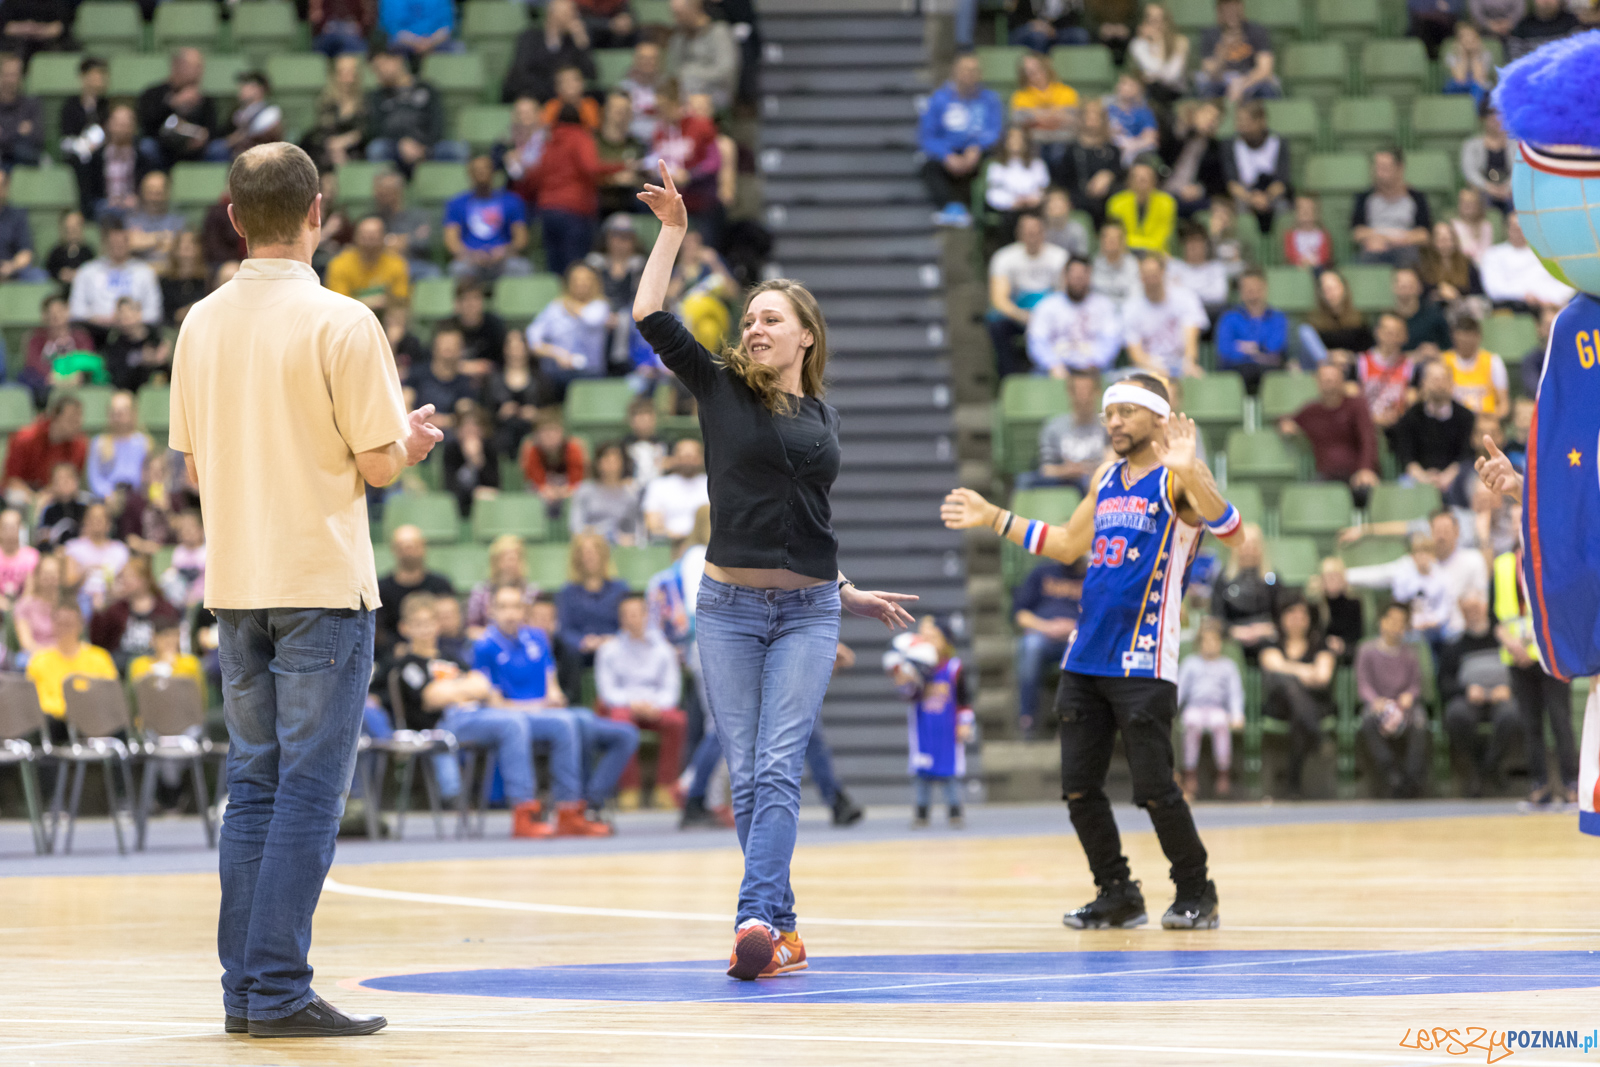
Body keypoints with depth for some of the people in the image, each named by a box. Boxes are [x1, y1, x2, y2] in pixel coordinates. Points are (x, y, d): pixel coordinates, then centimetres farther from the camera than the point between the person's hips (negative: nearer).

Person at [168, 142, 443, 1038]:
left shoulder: (202, 323, 6)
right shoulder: (341, 323, -11)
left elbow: (193, 465, 12)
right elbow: (379, 464, -10)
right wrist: (412, 442, 11)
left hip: (235, 584, 6)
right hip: (321, 581, -6)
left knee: (254, 787, 12)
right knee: (310, 790, -4)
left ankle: (245, 988, 11)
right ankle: (280, 990, -8)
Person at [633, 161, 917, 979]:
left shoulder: (823, 416, 13)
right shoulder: (722, 389, 5)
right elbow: (651, 319, -7)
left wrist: (850, 595, 25)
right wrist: (672, 231, -9)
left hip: (807, 612, 1)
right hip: (728, 606, -1)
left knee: (777, 771, -13)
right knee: (744, 779, 0)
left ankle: (756, 920, -25)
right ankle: (782, 932, 8)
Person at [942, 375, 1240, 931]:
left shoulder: (1176, 476, -7)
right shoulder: (1107, 480, 16)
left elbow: (1233, 532, -24)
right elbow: (1067, 544, 30)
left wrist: (1189, 473, -38)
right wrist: (992, 518, 27)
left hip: (1143, 664, -7)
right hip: (1086, 657, 8)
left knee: (1154, 788, -7)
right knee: (1078, 786, 6)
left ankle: (1196, 893, 10)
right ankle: (1117, 894, 19)